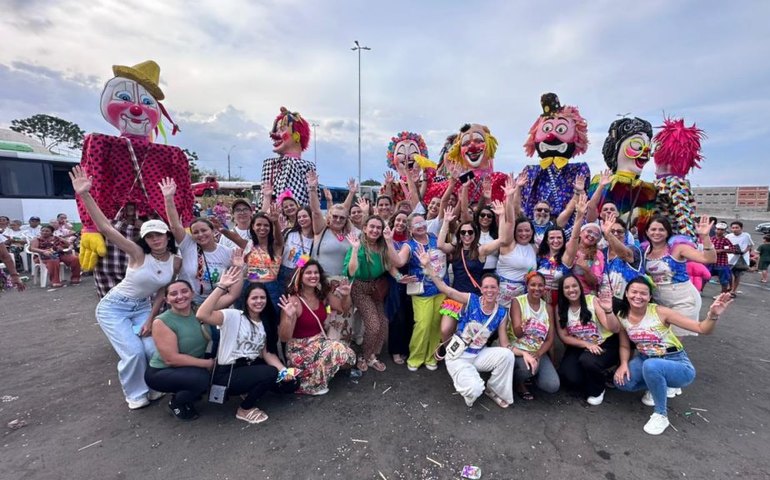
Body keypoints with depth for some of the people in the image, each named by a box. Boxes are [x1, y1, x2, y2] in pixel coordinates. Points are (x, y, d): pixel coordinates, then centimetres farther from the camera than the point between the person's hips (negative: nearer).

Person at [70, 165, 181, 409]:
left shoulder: (176, 261, -11)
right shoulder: (138, 254, -23)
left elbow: (162, 291, -1)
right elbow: (105, 227, -33)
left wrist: (150, 319, -7)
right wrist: (84, 194, -42)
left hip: (143, 307, 4)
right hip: (113, 307, -4)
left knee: (154, 349, -10)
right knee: (133, 352, -13)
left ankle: (150, 386, 19)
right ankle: (136, 393, 14)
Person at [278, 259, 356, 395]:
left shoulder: (323, 294, -3)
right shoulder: (293, 301, -20)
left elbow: (344, 309, 12)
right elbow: (284, 338, -21)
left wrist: (346, 296, -9)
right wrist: (289, 317, -39)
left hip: (320, 341, 6)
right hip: (299, 348, -6)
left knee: (348, 355, -14)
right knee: (340, 352, -23)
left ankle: (317, 374, 11)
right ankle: (309, 383, 1)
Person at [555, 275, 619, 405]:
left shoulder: (593, 300, -13)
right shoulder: (560, 308, -6)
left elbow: (615, 329, -18)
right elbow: (563, 337, -4)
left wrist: (608, 310, -37)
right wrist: (586, 344, -19)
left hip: (605, 345, -2)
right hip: (579, 347, 3)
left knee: (587, 360, -33)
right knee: (566, 374, -21)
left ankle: (597, 390, 1)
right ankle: (593, 379, 14)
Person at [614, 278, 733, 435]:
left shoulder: (660, 312, -18)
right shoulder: (622, 316, -6)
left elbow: (702, 329, -18)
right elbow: (625, 346, 5)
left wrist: (713, 315, -38)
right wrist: (624, 363, -13)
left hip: (677, 364, -4)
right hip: (645, 360, 5)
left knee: (651, 366, -38)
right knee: (622, 381, -22)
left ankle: (661, 415, -13)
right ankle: (657, 386, 13)